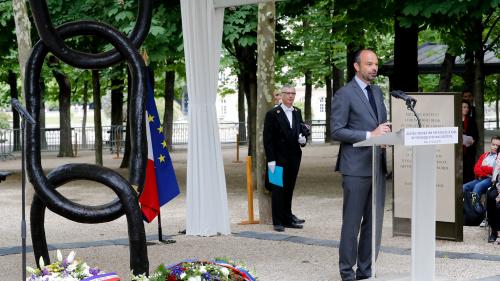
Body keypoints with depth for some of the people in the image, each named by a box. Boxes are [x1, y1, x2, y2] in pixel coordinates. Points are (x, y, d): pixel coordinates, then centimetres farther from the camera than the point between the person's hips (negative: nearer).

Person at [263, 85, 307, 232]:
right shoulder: (272, 114, -6)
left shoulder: (297, 112, 11)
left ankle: (288, 218, 17)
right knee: (278, 189, -1)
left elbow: (301, 131, 22)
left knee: (289, 189, 10)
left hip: (294, 158, 5)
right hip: (279, 158, -5)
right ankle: (278, 221, 3)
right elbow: (268, 139, -9)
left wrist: (303, 140, -3)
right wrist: (271, 160, -14)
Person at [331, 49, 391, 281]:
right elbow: (337, 131, -12)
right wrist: (370, 135, -18)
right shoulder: (344, 94, -6)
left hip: (378, 165, 7)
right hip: (356, 167, -7)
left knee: (374, 222, 8)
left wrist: (386, 132, -1)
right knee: (352, 222, -1)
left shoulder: (377, 92, 17)